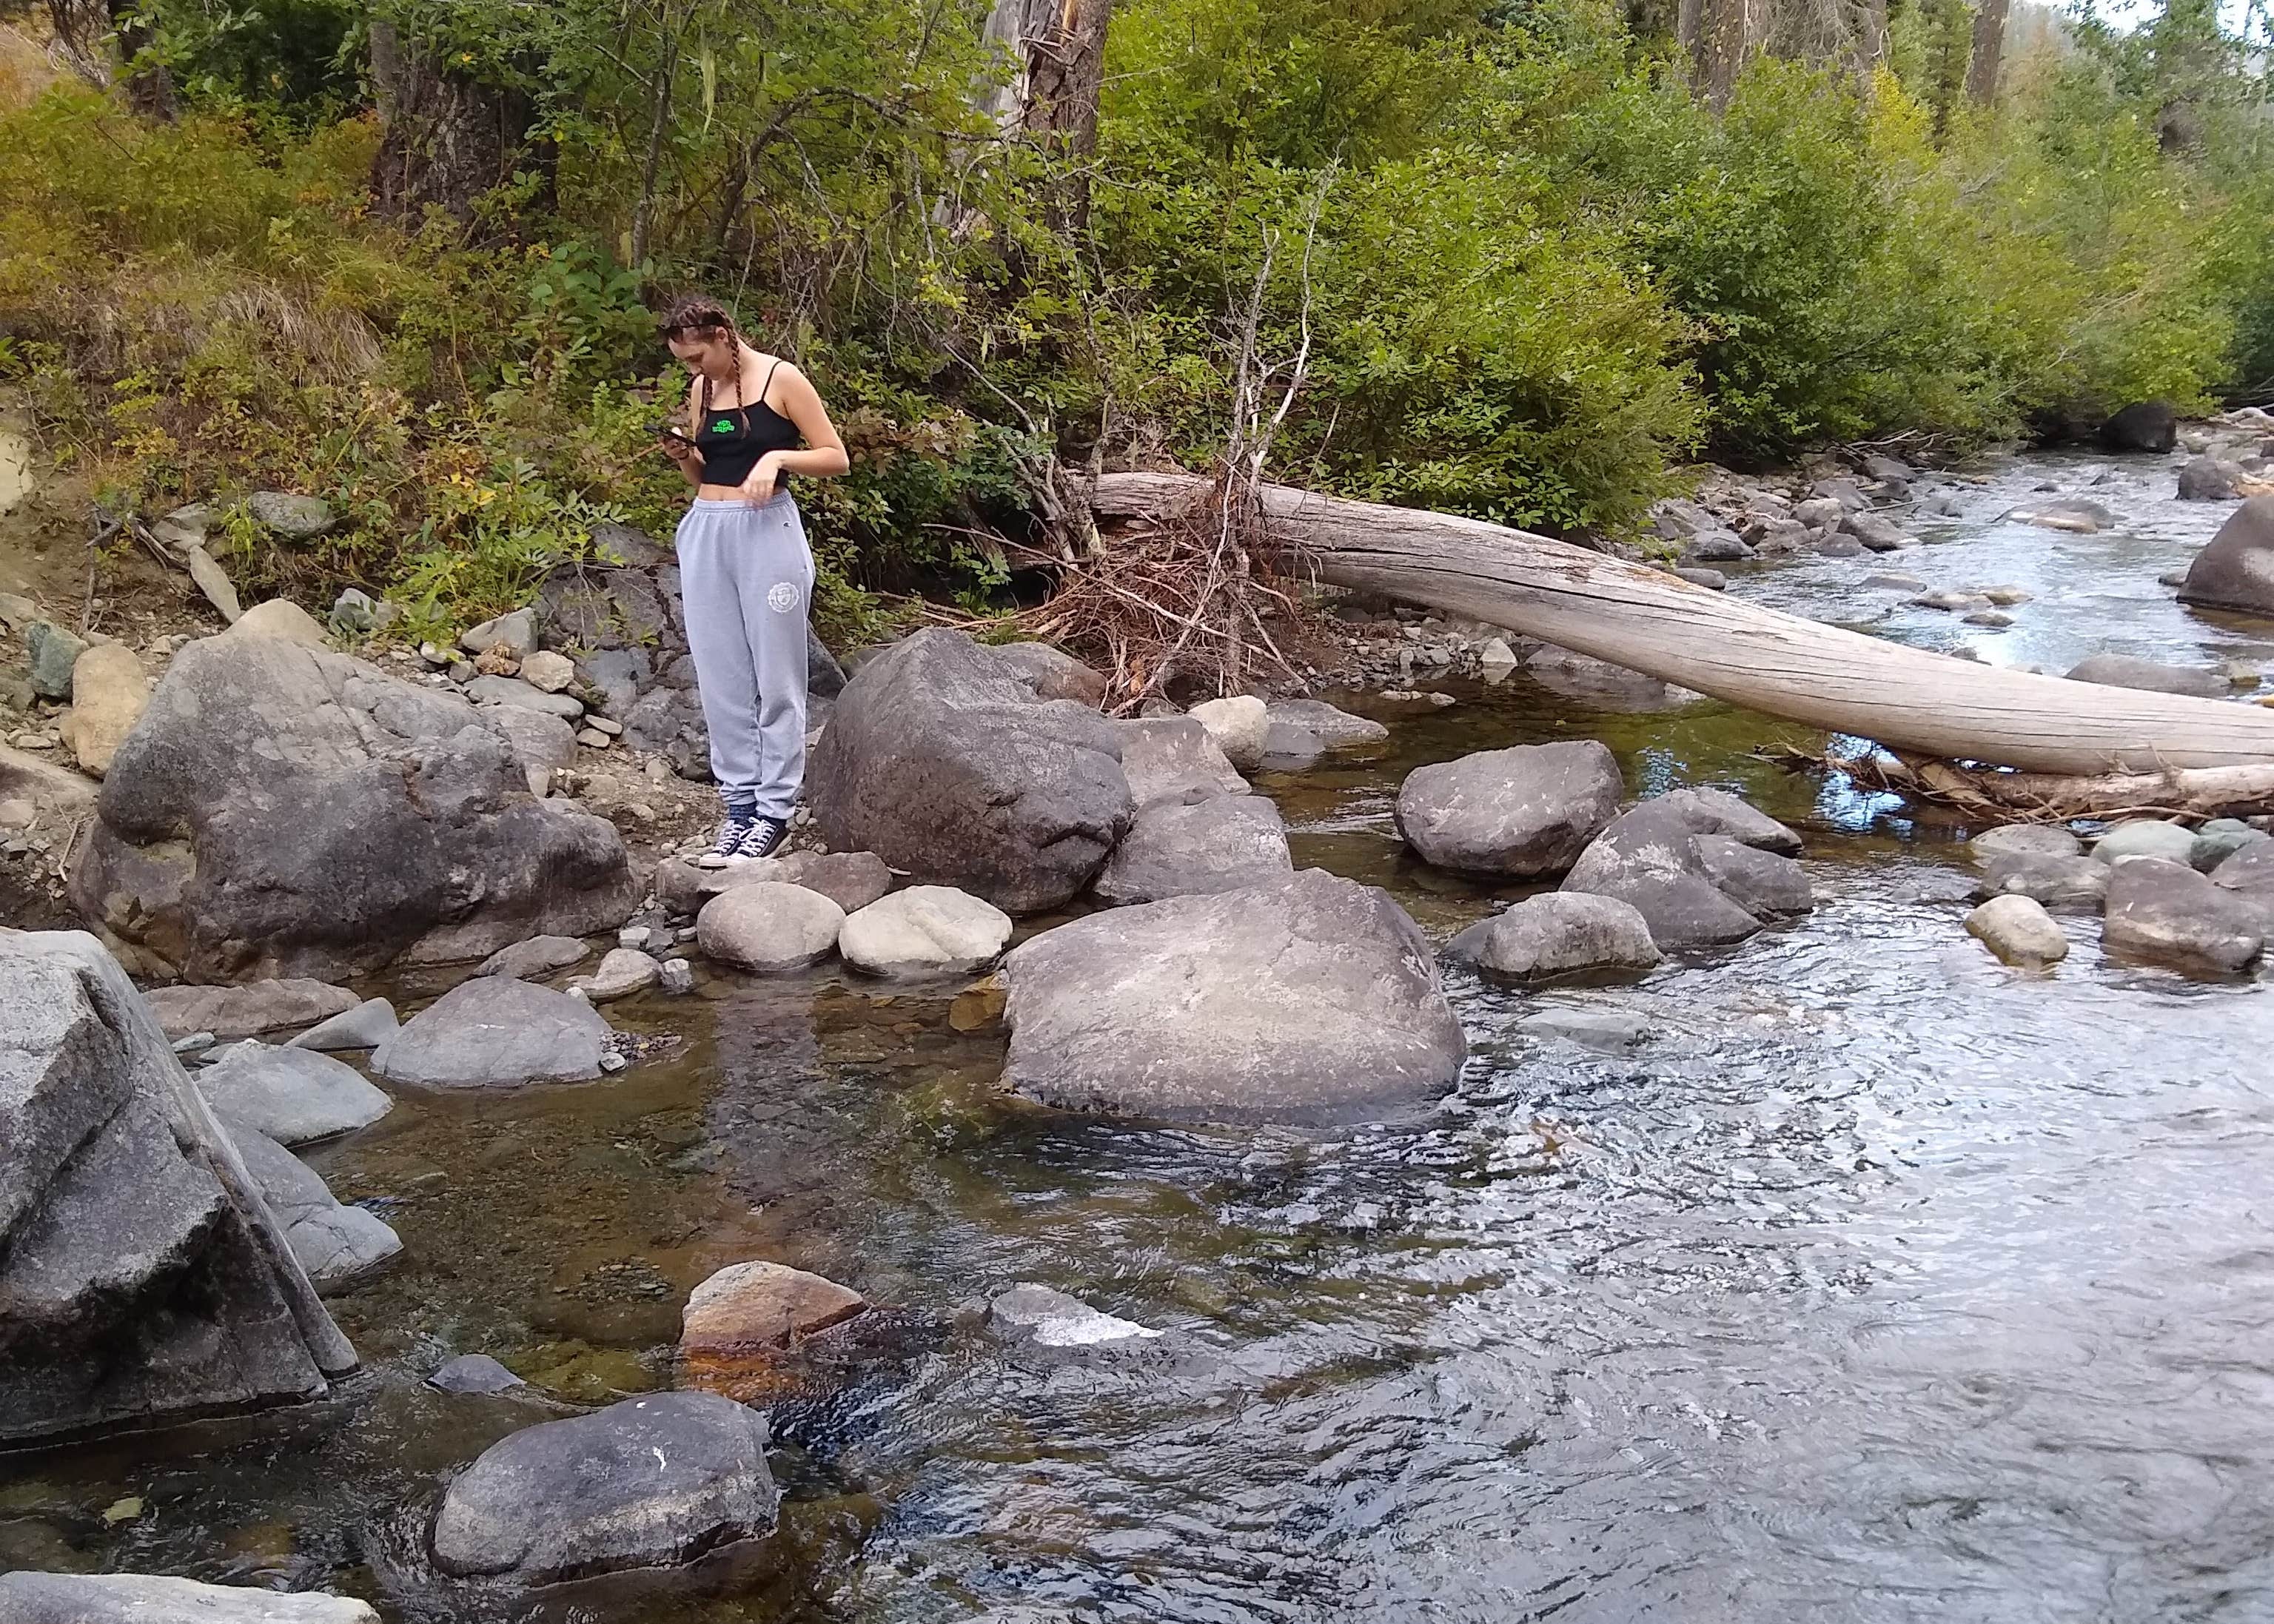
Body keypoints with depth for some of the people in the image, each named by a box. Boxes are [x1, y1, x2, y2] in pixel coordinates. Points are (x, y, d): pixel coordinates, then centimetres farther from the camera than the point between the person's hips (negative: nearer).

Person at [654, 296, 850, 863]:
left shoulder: (781, 379, -3)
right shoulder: (702, 391, 13)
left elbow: (836, 458, -3)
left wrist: (777, 457, -18)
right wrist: (682, 456, 0)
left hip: (766, 532, -6)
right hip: (705, 532, 6)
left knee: (775, 678, -1)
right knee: (721, 679, 5)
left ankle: (775, 810, 4)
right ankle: (740, 804, 11)